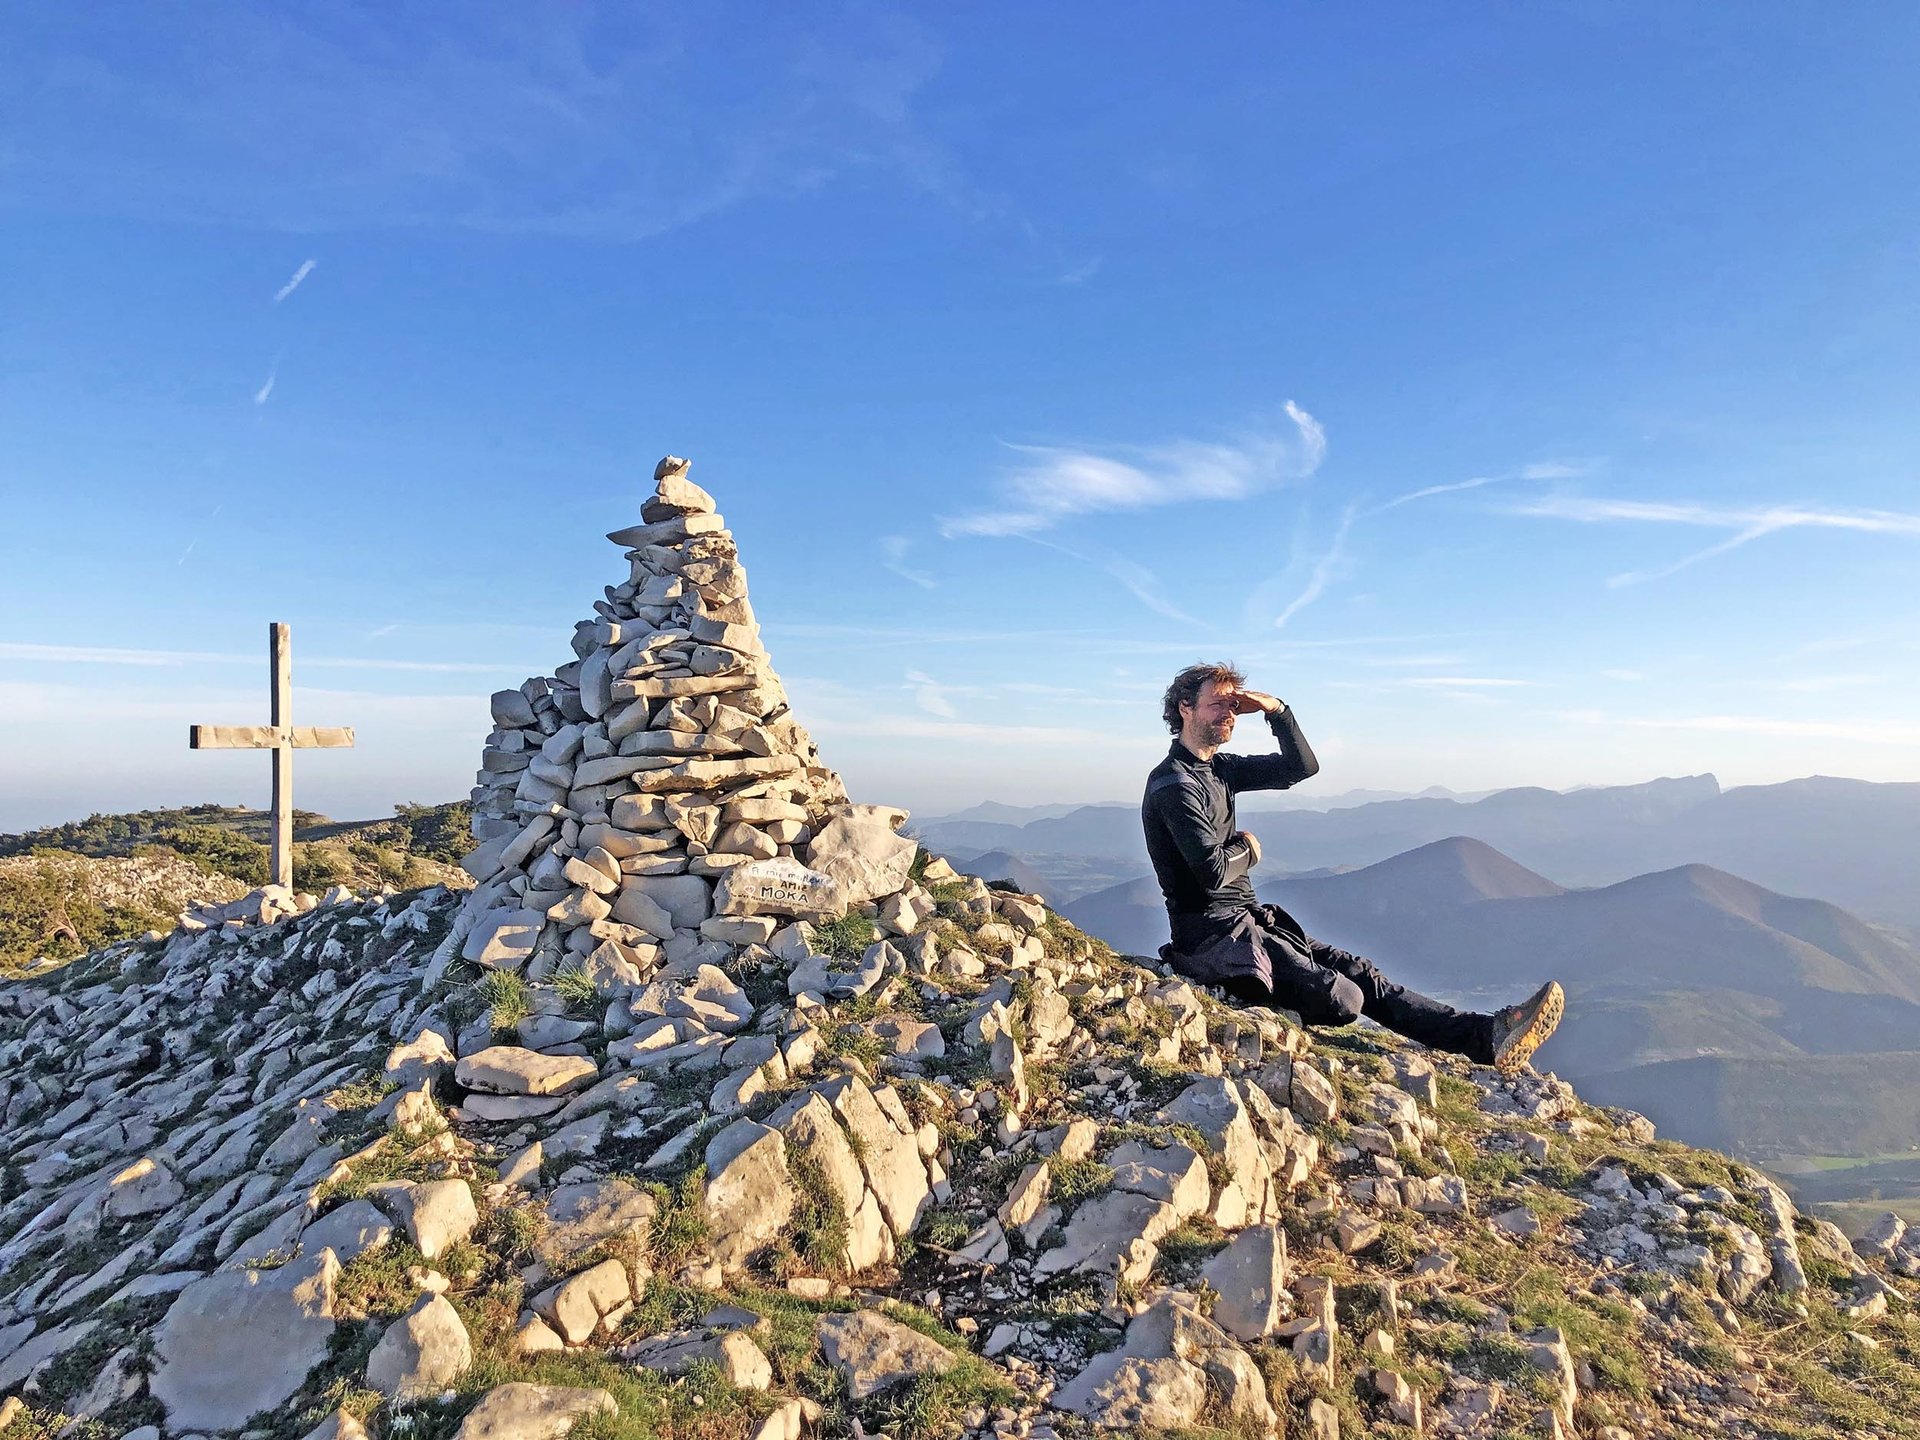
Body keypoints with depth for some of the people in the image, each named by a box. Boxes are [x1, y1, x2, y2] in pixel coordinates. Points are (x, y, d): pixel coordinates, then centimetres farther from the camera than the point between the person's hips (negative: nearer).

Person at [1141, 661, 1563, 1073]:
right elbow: (1213, 872, -24)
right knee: (1342, 999, -24)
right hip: (1214, 934, -9)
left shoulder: (1218, 768, 15)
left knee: (1361, 973, -2)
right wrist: (1247, 850, -2)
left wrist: (1276, 710, 1)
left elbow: (1303, 766, 15)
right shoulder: (1173, 784, -16)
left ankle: (1484, 1036, -6)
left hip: (1249, 920, 9)